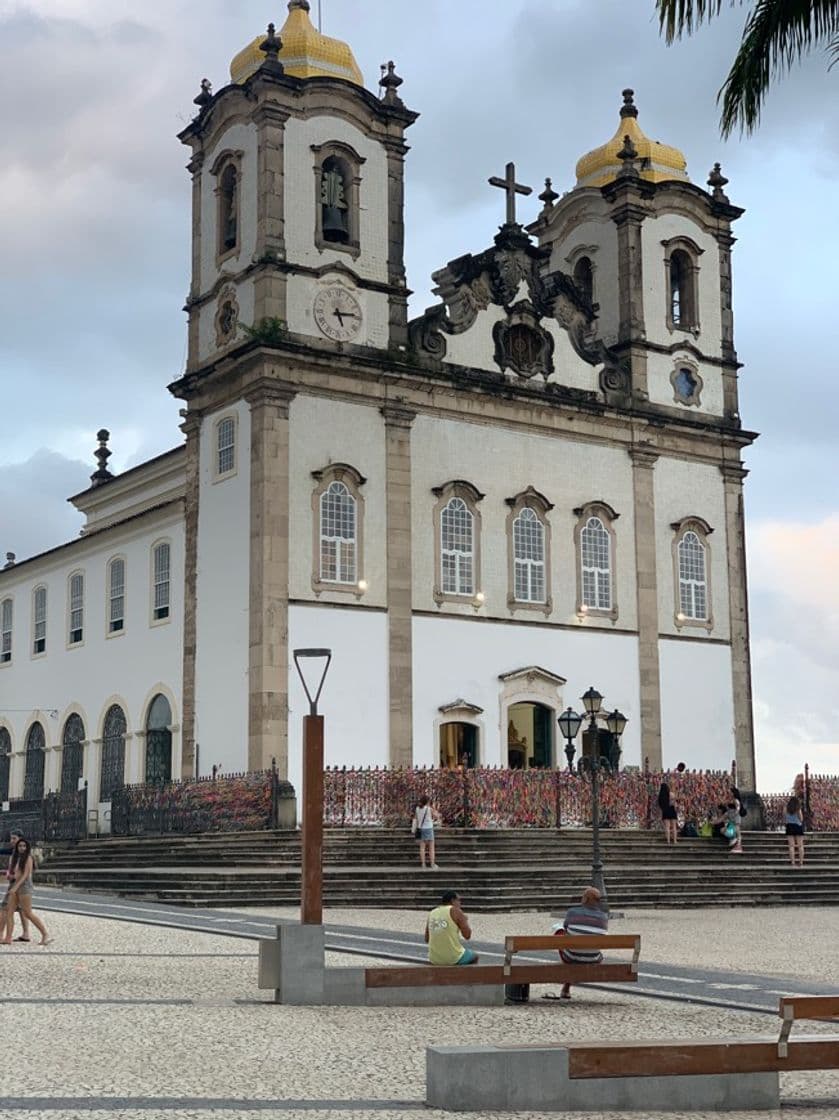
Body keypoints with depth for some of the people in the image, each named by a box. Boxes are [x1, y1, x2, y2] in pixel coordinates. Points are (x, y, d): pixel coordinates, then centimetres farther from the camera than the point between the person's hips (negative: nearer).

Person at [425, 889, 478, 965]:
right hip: (454, 959, -5)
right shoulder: (455, 911, -6)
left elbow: (427, 940, 16)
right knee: (474, 956, 26)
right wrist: (465, 921, 10)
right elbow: (467, 935, -8)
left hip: (434, 960, 5)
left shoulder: (432, 913, 10)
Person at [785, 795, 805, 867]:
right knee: (800, 846, 4)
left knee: (791, 846, 0)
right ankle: (801, 863, -1)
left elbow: (784, 819, 6)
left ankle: (793, 863, -6)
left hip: (789, 827, 2)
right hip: (798, 827, -2)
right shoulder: (798, 809, -3)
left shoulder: (786, 809, 4)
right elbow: (801, 819, -4)